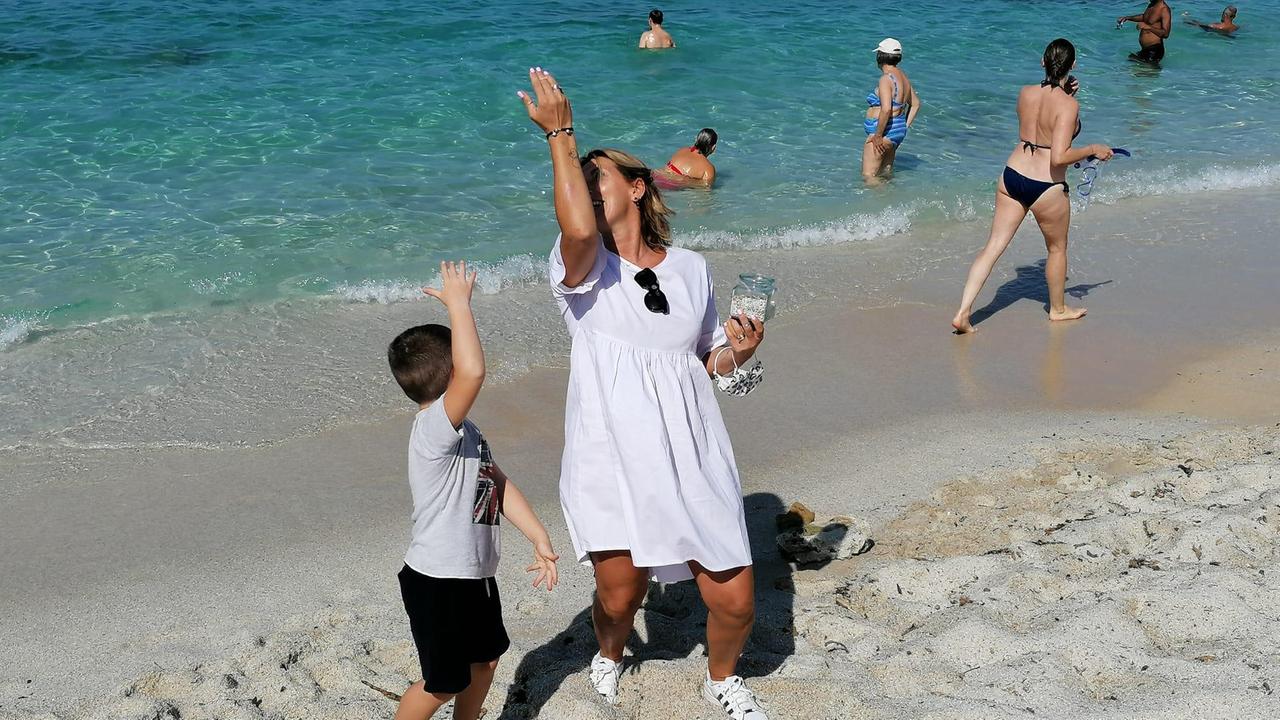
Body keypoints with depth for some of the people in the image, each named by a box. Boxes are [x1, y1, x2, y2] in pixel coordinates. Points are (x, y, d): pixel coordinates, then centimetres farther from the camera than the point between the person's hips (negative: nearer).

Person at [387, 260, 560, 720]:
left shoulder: (463, 431, 7)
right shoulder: (434, 429, -27)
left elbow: (498, 484, 12)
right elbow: (473, 372, -45)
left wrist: (540, 539, 8)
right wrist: (459, 305, -37)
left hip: (475, 574, 10)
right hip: (437, 582, -9)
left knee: (484, 660, 25)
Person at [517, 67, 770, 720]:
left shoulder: (690, 267, 8)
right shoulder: (584, 269, -3)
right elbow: (580, 229, -29)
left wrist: (739, 351, -4)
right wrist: (560, 135, -21)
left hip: (693, 460, 2)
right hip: (612, 463, -2)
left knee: (734, 602, 1)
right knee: (618, 596, 3)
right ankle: (609, 657, 42)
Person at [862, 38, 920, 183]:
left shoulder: (886, 78, -18)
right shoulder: (902, 76, 12)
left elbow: (886, 109, -29)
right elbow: (915, 103, 23)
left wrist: (878, 136, -22)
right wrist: (906, 126, 20)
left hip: (885, 131, -10)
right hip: (898, 130, 10)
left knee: (868, 176, -9)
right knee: (886, 173, 15)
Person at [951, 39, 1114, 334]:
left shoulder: (1026, 93, -1)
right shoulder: (1068, 105, -18)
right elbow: (1059, 157, -24)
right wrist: (1093, 150, -9)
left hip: (1012, 176, 5)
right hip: (1045, 187, -5)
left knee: (993, 246, 7)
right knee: (1057, 248, 20)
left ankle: (963, 312, 0)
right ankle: (1058, 309, 39)